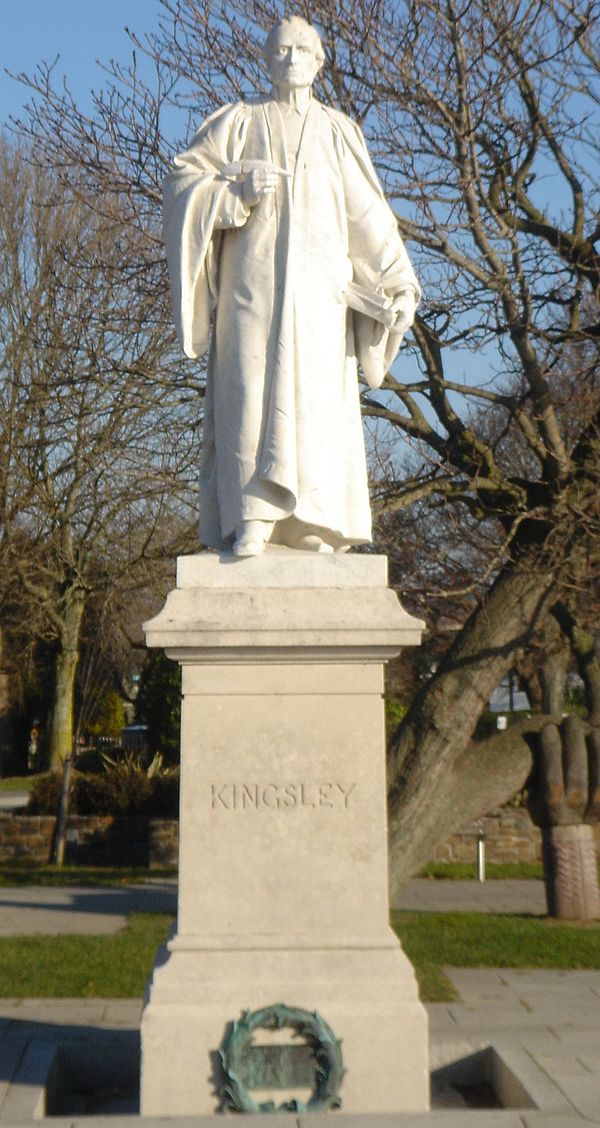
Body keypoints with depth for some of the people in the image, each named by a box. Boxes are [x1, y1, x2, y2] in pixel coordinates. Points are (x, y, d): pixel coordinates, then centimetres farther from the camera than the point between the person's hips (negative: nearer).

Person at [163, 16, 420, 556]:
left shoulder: (339, 131, 17)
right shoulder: (240, 121, 14)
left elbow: (369, 216, 11)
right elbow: (182, 178, 7)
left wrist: (399, 283, 0)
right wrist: (236, 191, -12)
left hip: (317, 281, 1)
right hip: (253, 275, -1)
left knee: (318, 394, -6)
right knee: (252, 388, -11)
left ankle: (312, 526, -6)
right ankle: (252, 520, -14)